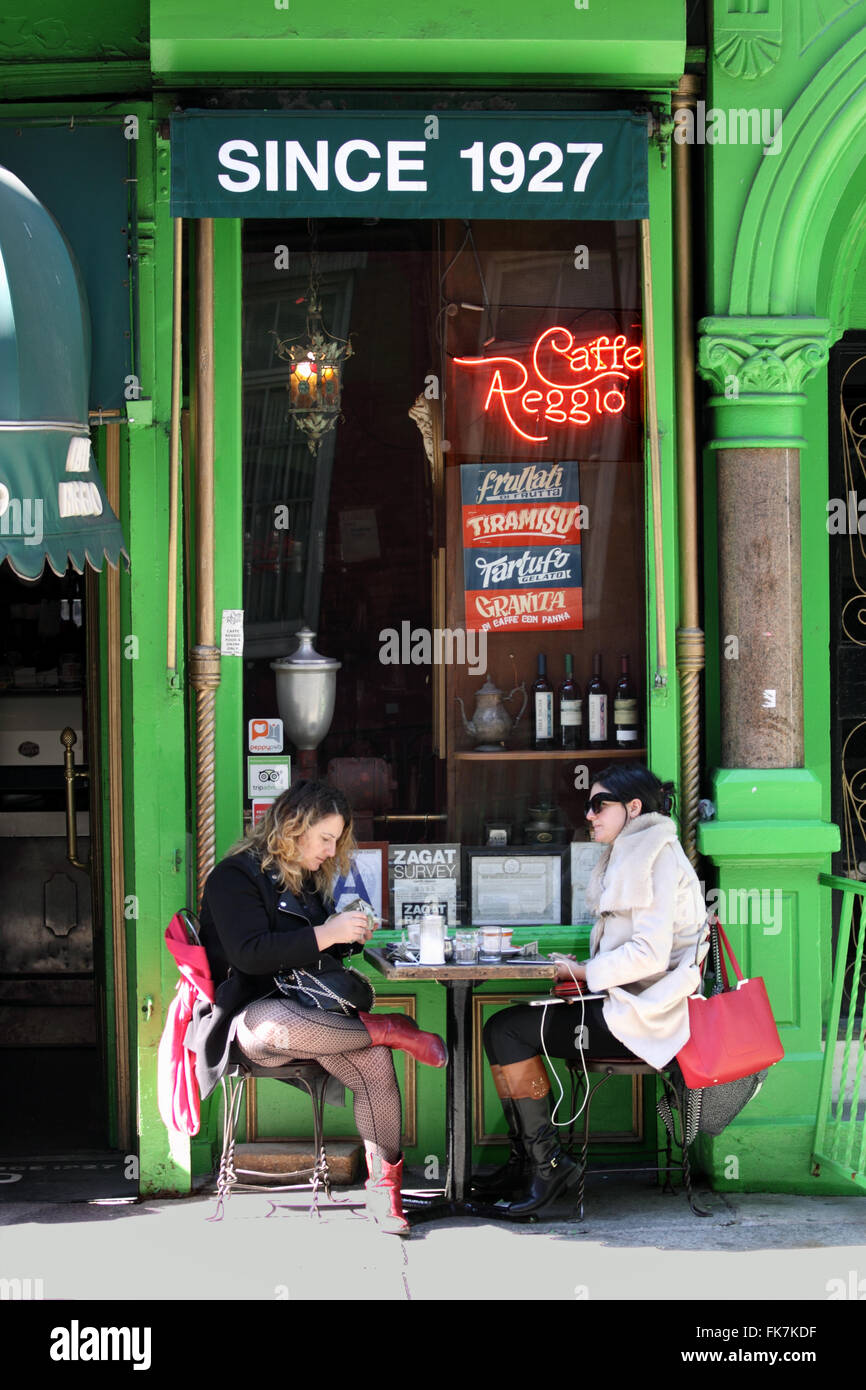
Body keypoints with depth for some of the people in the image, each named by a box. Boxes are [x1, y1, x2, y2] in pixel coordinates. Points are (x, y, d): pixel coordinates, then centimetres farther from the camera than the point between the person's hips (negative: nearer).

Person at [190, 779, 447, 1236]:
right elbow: (249, 954, -19)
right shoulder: (235, 876, -5)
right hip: (250, 1018, -7)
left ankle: (383, 1183, -18)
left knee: (373, 1061, -24)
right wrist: (326, 934, -22)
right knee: (278, 1023, -45)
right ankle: (388, 1030, -28)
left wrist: (351, 936, 7)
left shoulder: (307, 878, 20)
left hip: (307, 1009, 7)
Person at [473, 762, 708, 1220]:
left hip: (643, 1016, -10)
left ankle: (547, 1163, -8)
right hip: (629, 1004, 10)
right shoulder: (630, 856, 20)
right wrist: (583, 969, 6)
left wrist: (587, 972, -12)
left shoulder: (657, 857, -12)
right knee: (508, 1025, 6)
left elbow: (650, 954, -21)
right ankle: (528, 1164, 8)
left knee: (505, 1031, -14)